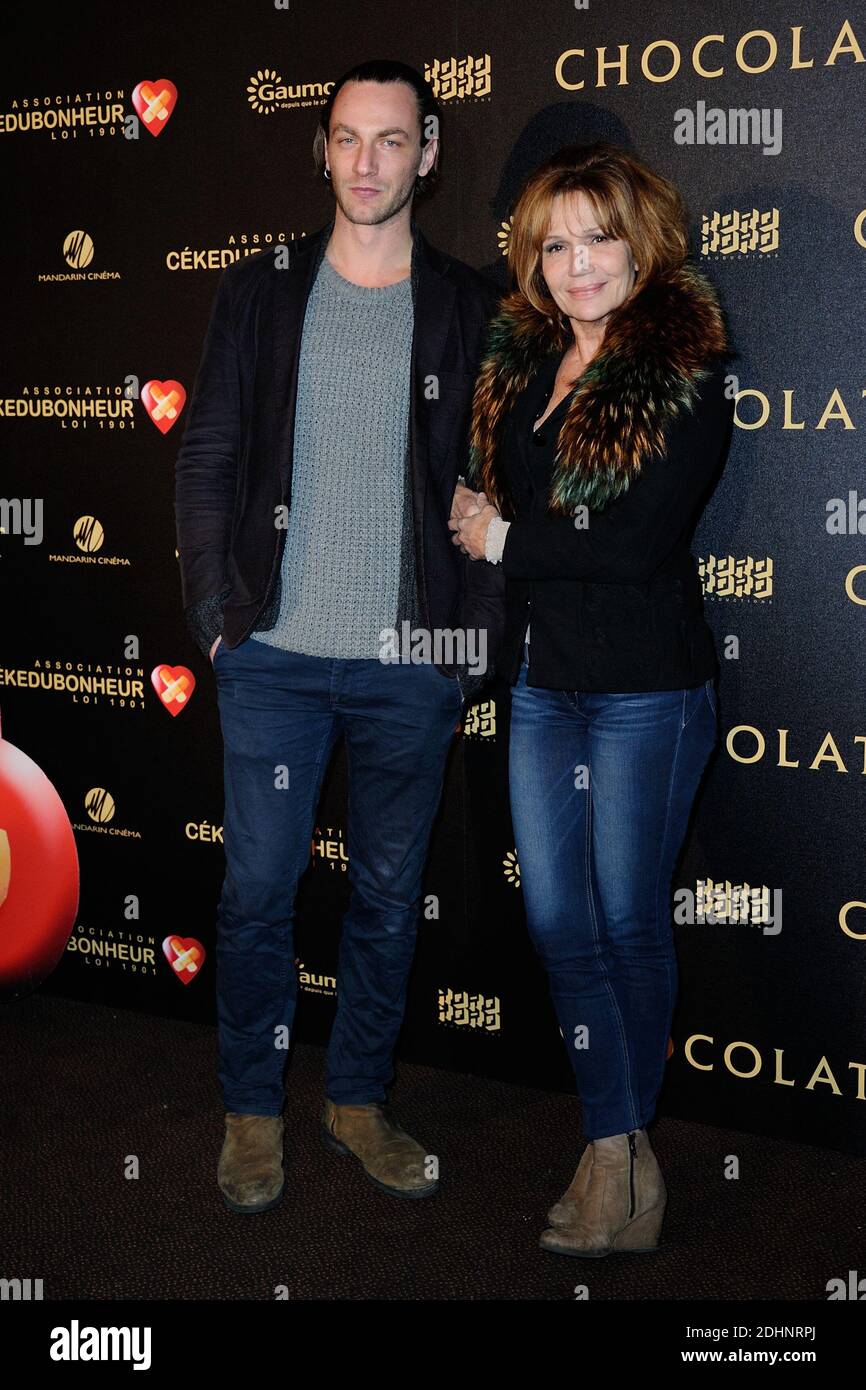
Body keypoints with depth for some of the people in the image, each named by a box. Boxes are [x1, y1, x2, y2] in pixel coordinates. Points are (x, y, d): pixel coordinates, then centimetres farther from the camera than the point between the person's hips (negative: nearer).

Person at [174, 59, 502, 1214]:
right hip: (276, 653, 0)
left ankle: (358, 1098, 29)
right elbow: (207, 458, 5)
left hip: (413, 660, 1)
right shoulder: (261, 293, 6)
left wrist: (474, 635, -2)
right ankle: (253, 1110, 22)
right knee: (258, 885, 4)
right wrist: (217, 611, -3)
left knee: (390, 891, 11)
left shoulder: (470, 309, 5)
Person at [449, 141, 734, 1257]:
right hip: (541, 679, 7)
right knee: (555, 921, 7)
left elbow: (638, 543, -17)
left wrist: (504, 541, -8)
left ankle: (612, 1145, 24)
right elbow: (479, 492, 17)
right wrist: (477, 521, -5)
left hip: (644, 688, -6)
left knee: (628, 920, 5)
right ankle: (625, 1158, 19)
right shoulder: (516, 359, 10)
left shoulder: (685, 377, -10)